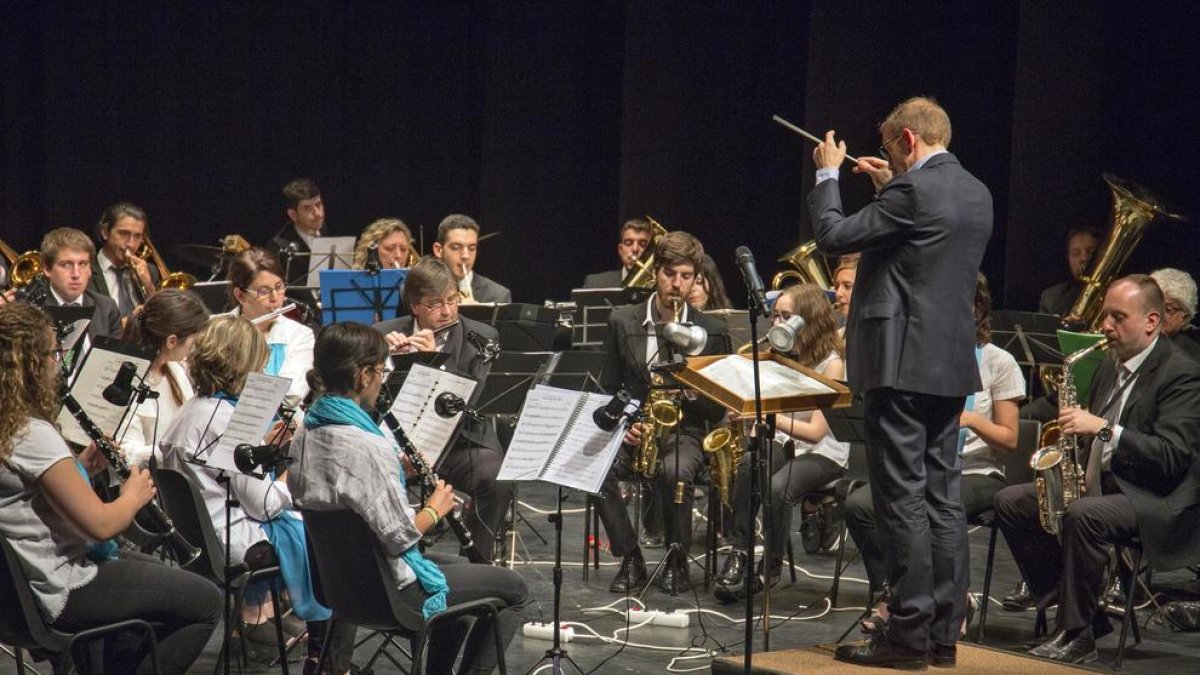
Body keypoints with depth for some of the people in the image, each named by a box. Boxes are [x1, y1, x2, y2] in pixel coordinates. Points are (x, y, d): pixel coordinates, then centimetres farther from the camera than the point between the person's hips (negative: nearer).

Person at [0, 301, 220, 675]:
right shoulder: (33, 435, -26)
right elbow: (100, 524, -24)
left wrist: (82, 466, 4)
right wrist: (134, 495, -4)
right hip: (61, 595, -10)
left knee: (150, 565, 31)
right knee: (206, 601, 1)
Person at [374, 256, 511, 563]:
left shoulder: (482, 337, 1)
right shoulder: (384, 334, 5)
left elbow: (481, 400, -11)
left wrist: (435, 358, -21)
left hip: (462, 440, 0)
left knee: (498, 481, -32)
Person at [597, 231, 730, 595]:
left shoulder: (711, 331, 2)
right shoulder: (622, 322, 5)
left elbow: (719, 408, 5)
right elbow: (608, 388, 10)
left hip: (685, 430, -2)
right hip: (633, 428, 2)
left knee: (675, 472, -36)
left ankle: (676, 562, -11)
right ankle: (631, 559, -13)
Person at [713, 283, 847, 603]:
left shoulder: (831, 363, -13)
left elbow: (816, 431, -20)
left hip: (824, 453, -5)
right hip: (782, 442, 5)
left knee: (778, 488, -34)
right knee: (749, 465, -30)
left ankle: (771, 567, -14)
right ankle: (739, 552, -23)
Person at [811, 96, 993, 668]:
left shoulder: (912, 189, -14)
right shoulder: (977, 195, 12)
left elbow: (833, 236, -11)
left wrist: (827, 176, 4)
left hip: (900, 362, -8)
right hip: (952, 365, 8)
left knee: (902, 499, -5)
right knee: (942, 498, 10)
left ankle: (909, 634, -4)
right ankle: (944, 632, 14)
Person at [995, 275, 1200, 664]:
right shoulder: (1109, 369, 15)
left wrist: (1104, 428, -27)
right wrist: (1077, 468, 3)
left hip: (1154, 498, -9)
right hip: (1098, 485, 9)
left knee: (1082, 515, -36)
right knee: (1010, 502, -4)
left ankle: (1078, 633, -23)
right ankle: (1068, 605, -5)